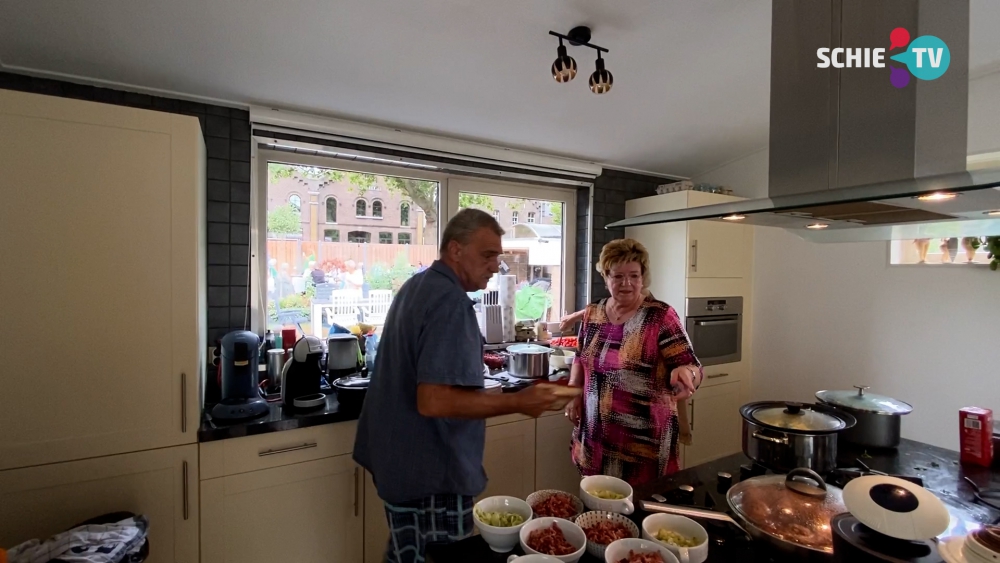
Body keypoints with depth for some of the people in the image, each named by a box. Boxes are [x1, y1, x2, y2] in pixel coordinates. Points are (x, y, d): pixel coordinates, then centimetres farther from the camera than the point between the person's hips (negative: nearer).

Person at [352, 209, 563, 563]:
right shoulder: (450, 302, -22)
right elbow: (434, 401, -29)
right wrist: (517, 403, -23)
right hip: (429, 471, -9)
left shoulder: (416, 287, 9)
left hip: (401, 458, 9)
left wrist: (472, 361, 24)